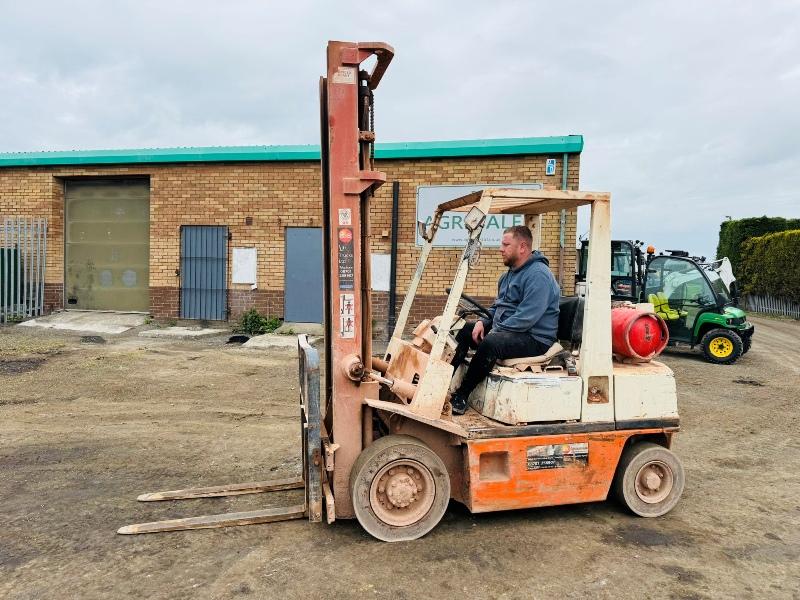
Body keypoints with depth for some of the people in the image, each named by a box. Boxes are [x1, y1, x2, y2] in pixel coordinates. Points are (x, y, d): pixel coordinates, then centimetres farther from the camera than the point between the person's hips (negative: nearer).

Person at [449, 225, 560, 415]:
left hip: (535, 340, -10)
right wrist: (483, 322, 3)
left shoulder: (538, 275, -18)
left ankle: (461, 395, -21)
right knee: (464, 330, 6)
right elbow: (498, 307, 23)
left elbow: (526, 317, -26)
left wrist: (495, 331, -20)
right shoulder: (509, 274, 15)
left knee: (491, 343, -34)